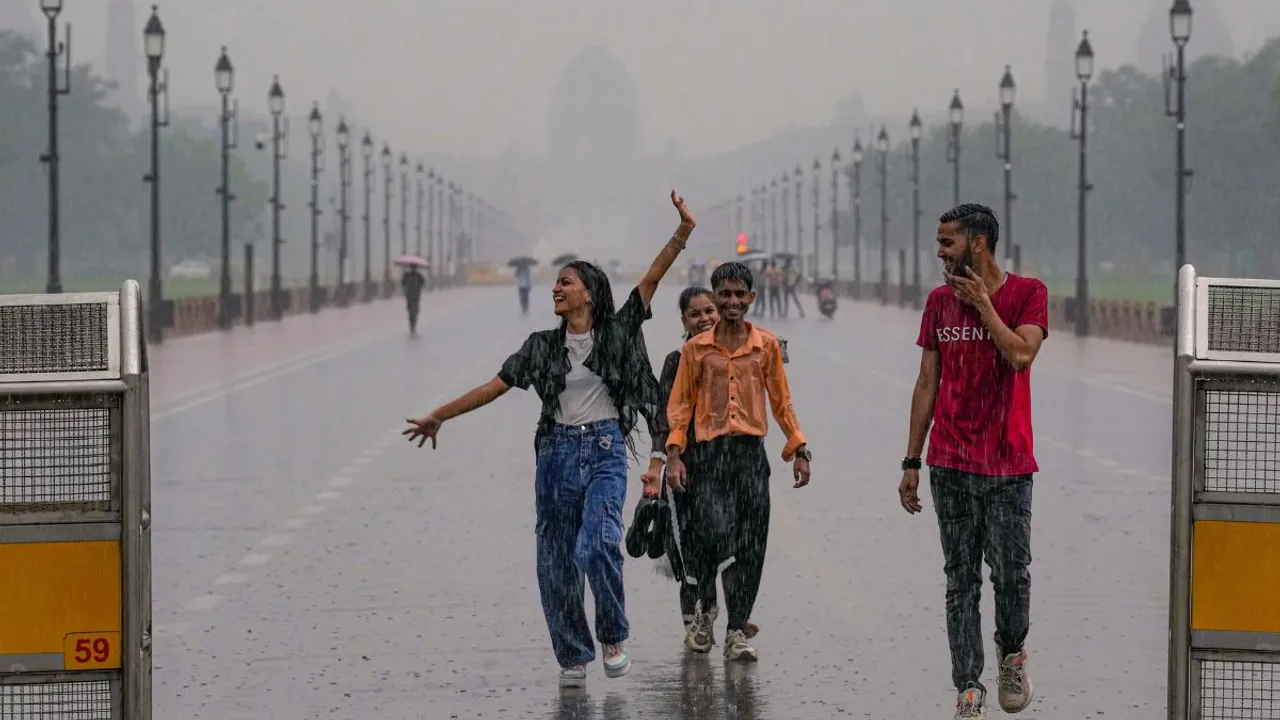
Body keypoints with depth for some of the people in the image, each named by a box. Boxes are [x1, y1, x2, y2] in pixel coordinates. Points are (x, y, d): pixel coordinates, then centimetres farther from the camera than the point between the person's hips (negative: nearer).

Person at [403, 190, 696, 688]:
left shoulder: (616, 332, 2)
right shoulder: (543, 346, 9)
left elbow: (652, 278, -6)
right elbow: (495, 386, 11)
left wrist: (683, 232, -15)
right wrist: (439, 416, 10)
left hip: (605, 451, -3)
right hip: (557, 452, 4)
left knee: (597, 545, -22)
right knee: (556, 562, 3)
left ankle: (613, 636, -1)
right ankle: (572, 657, 15)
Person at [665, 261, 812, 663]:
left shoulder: (767, 346, 9)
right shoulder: (696, 348, 6)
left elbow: (781, 401, 16)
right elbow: (680, 403, 8)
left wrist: (799, 450, 11)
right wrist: (674, 454, -1)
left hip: (751, 452, 1)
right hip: (709, 451, -1)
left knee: (749, 546, -2)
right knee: (715, 533, -14)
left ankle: (737, 632, 3)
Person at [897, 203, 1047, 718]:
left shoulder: (1027, 293, -1)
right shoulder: (940, 301, 10)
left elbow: (1021, 354, -18)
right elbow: (927, 385, 12)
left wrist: (982, 303, -11)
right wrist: (911, 462, 9)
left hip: (1008, 464, -3)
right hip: (951, 464, 3)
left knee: (1011, 574, -6)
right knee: (961, 583, 2)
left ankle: (1012, 655, 22)